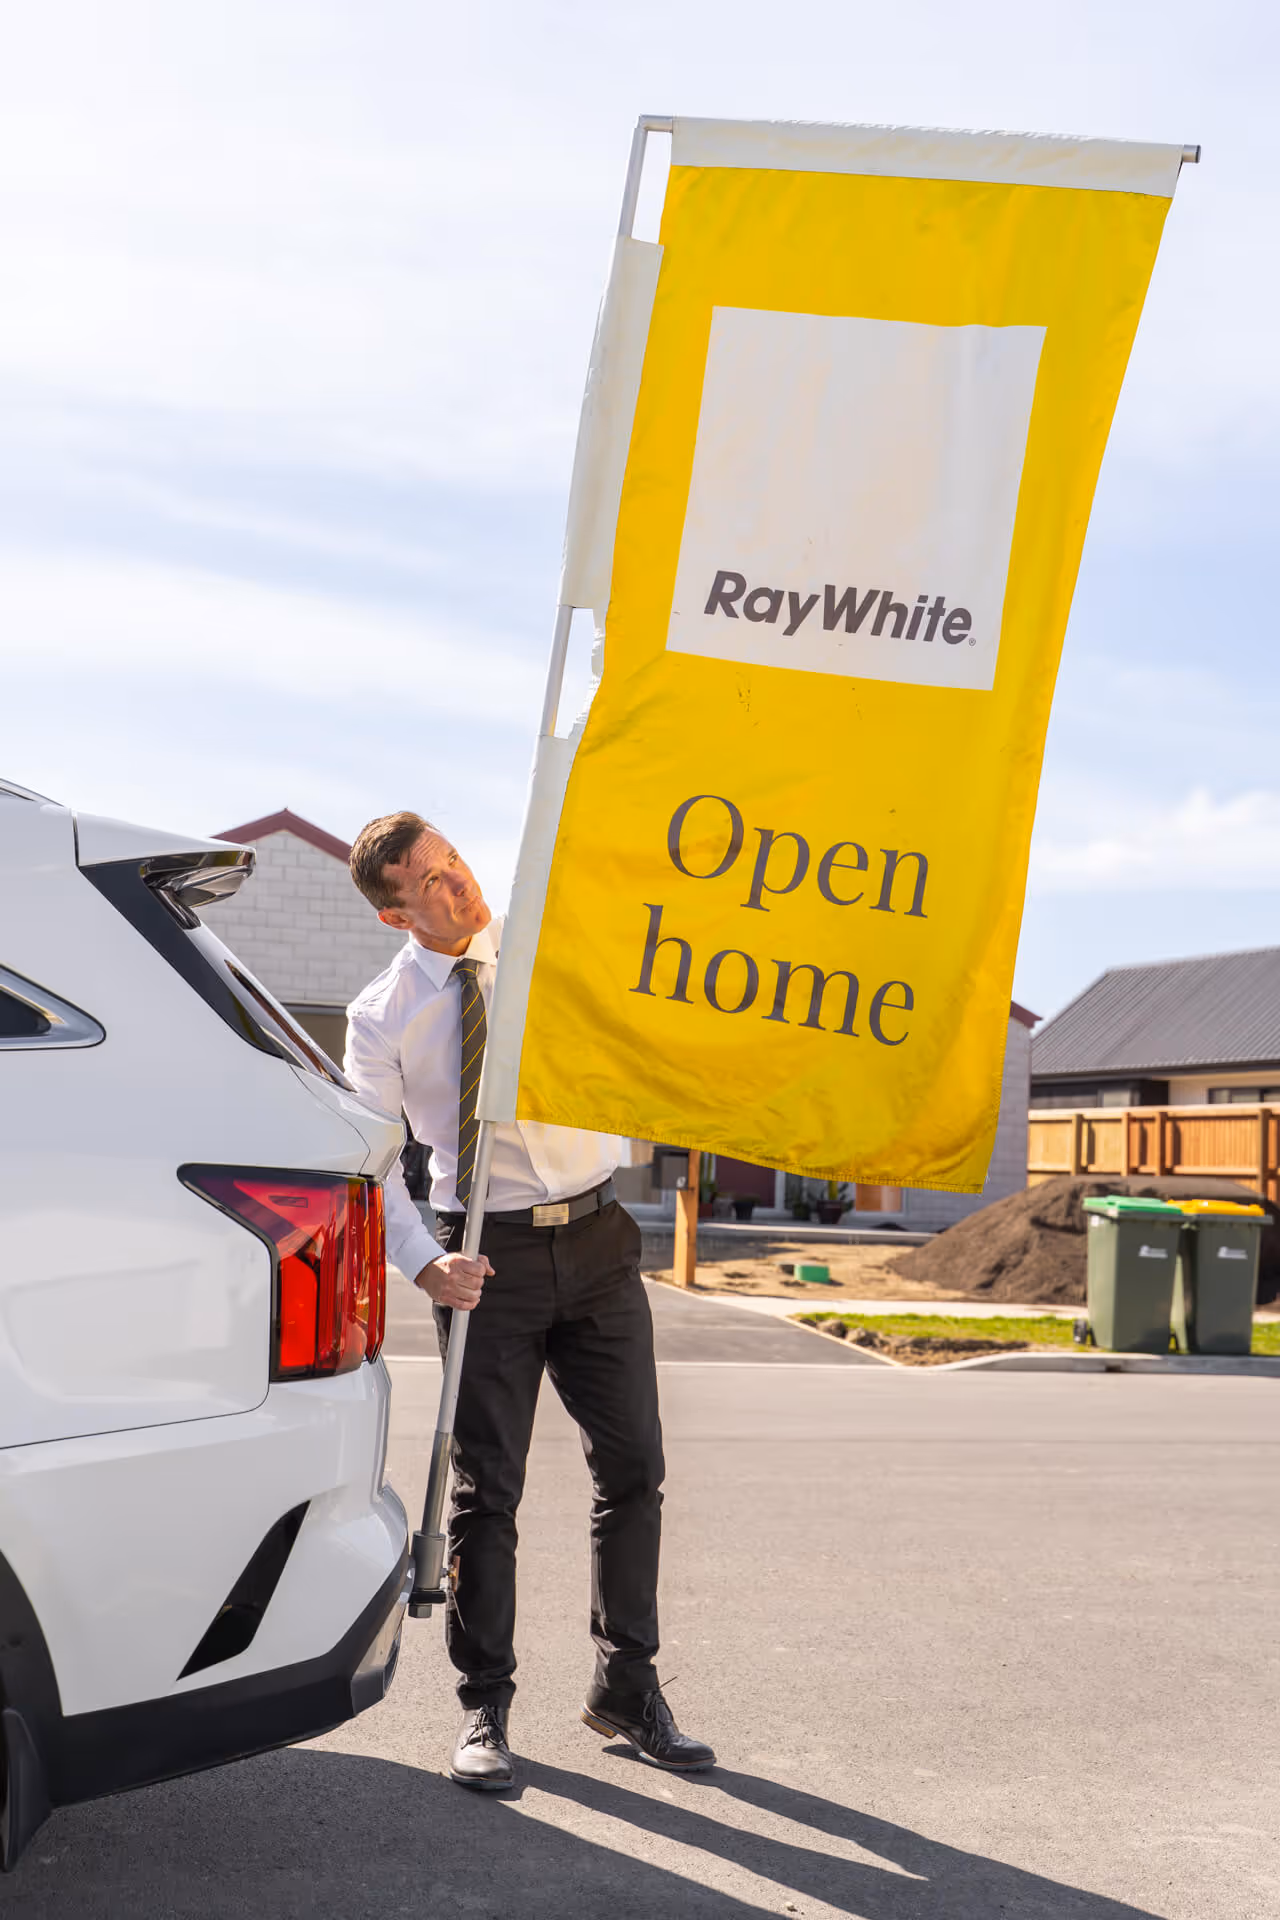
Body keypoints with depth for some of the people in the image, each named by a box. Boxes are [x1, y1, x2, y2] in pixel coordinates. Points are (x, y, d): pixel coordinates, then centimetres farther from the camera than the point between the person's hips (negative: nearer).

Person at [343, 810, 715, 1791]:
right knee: (486, 1487, 1)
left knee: (634, 1466, 7)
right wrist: (426, 1263, -22)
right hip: (490, 1253, -2)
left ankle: (627, 1685, 24)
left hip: (596, 1237, 3)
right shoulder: (382, 1017, -4)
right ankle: (485, 1710, 17)